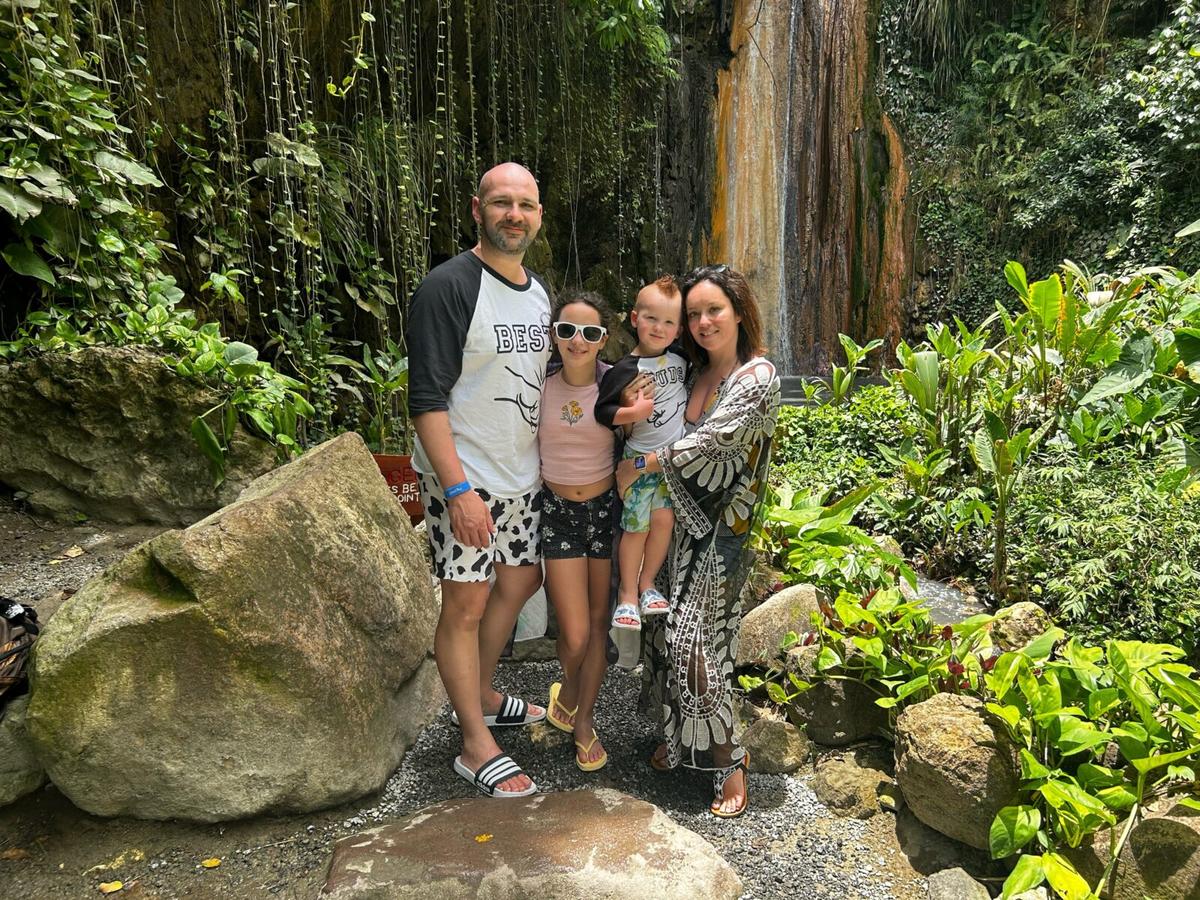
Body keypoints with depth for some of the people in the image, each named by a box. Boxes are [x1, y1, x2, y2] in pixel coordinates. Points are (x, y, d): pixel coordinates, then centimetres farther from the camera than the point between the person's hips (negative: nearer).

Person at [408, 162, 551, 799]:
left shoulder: (539, 294, 10)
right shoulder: (448, 287, -15)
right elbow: (426, 398, -20)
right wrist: (458, 488, -24)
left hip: (523, 476, 9)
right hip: (465, 479, -8)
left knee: (520, 580, 18)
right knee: (466, 603, -1)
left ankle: (480, 697, 39)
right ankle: (477, 747, 14)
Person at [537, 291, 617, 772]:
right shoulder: (540, 386, -8)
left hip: (605, 507, 0)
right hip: (557, 510, 0)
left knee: (598, 621, 11)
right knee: (575, 635, -3)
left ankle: (584, 720, 30)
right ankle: (567, 687, 32)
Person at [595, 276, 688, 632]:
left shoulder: (680, 360, 2)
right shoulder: (625, 369, -14)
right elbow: (602, 411, -17)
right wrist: (633, 412, -30)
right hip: (640, 457, -4)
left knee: (664, 520, 3)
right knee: (637, 526, 0)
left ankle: (647, 584, 21)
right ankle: (627, 594, 15)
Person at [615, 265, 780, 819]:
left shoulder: (758, 376, -12)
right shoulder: (695, 374, 10)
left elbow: (712, 440, -20)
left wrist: (640, 465, -14)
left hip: (722, 529, -6)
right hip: (682, 521, 6)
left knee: (695, 640, -7)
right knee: (667, 631, 9)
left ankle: (727, 761, 10)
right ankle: (679, 737, 28)